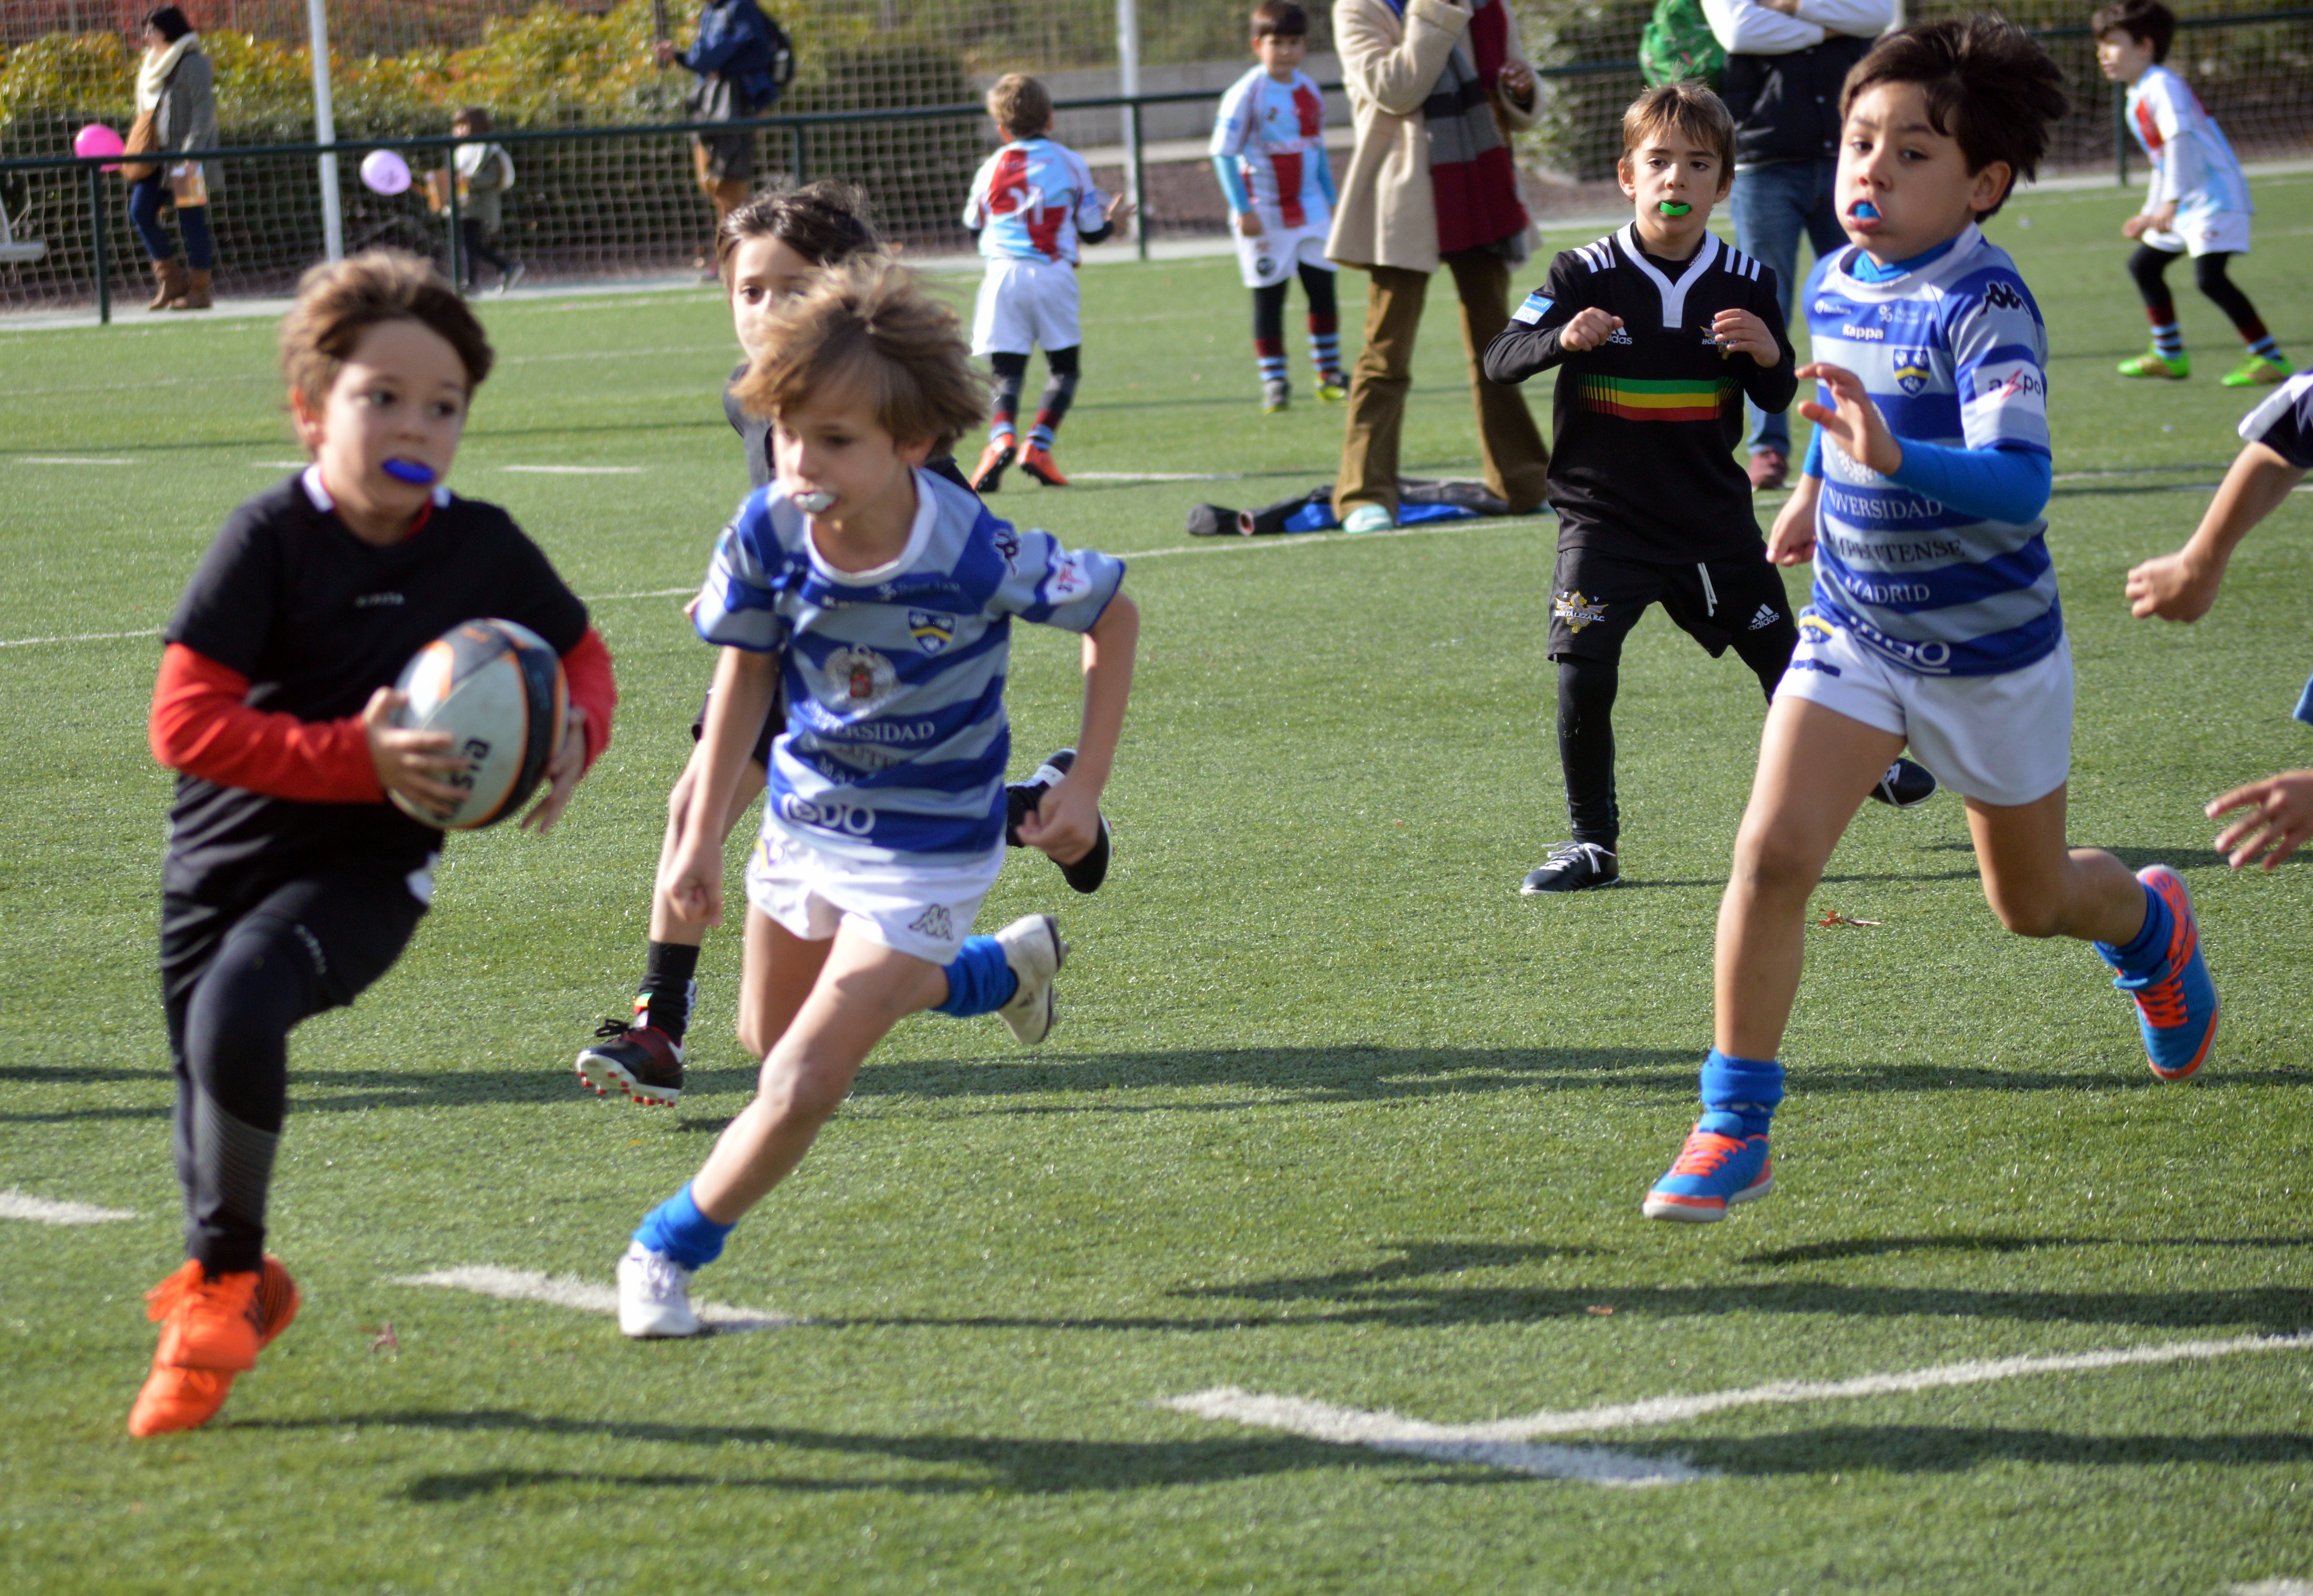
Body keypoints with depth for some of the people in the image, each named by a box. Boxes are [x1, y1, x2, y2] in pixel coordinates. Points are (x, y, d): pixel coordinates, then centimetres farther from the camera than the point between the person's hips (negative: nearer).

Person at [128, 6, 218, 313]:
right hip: (158, 157, 8)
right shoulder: (154, 64, 17)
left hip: (188, 157, -8)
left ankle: (200, 290, 3)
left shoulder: (193, 64, -9)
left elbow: (204, 112, -14)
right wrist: (139, 152, 15)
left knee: (191, 219, -4)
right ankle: (171, 280, 5)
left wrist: (191, 155, -21)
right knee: (140, 211, -3)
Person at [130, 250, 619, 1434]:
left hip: (368, 868, -1)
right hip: (225, 853, 1)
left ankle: (226, 1281, -10)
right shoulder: (271, 538, -13)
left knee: (239, 1010, -29)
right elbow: (186, 722, -20)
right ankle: (232, 1292, 45)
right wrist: (358, 758, -28)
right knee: (209, 1098, 14)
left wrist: (576, 738, -8)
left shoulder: (483, 548, -4)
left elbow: (581, 658, 15)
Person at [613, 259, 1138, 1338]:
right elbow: (747, 669, -2)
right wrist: (702, 837, 1)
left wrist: (1085, 785, -13)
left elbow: (1113, 615, -12)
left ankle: (668, 1253, 12)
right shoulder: (768, 532, -20)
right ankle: (1001, 968, 46)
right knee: (770, 1036, 26)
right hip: (804, 819, 5)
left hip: (923, 850, -5)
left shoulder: (979, 557, -31)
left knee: (802, 1085, -12)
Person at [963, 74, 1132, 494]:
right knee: (1064, 367, 11)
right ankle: (1038, 444, -8)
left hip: (1003, 271, 1)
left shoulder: (992, 168, 8)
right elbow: (1092, 231, 10)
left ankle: (1002, 437, -27)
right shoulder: (1070, 163, 7)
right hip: (1054, 274, -1)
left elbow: (974, 225, 21)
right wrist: (1113, 218, 32)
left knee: (1006, 371, 0)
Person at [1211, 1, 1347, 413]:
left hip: (1309, 208, 5)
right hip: (1265, 215, -5)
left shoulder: (1310, 91, 6)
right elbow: (1223, 153, -12)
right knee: (1269, 297, 0)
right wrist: (1242, 209, -17)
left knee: (1323, 287, 2)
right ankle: (1273, 383, 6)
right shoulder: (1246, 93, -12)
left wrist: (1332, 201, 15)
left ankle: (1330, 375, 11)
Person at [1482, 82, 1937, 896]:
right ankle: (1593, 843, 1)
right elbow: (1500, 358, -13)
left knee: (1780, 653, 16)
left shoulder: (1745, 284, -2)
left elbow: (1777, 400, 6)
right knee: (1583, 676, -14)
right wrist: (1562, 339, -33)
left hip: (1713, 515, 2)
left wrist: (1768, 356, -17)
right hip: (1605, 516, -2)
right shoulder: (1587, 275, -10)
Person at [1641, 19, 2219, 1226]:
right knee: (1771, 855, -16)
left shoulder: (1984, 309, -25)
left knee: (2031, 903, 17)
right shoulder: (1832, 286, -4)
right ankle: (1733, 1131, -8)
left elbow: (2021, 483, -38)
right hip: (1851, 631, 4)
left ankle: (2151, 925, 54)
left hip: (1990, 649, -4)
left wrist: (1892, 457, -52)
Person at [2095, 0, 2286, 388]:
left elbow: (2180, 142, -26)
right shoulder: (2136, 100, 16)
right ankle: (2169, 356, 28)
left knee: (2209, 276, -24)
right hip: (2185, 206, 11)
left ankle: (2270, 359, -21)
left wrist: (2170, 204, -32)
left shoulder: (2161, 87, -15)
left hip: (2216, 195, -11)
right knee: (2144, 264, 18)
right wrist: (2150, 215, 28)